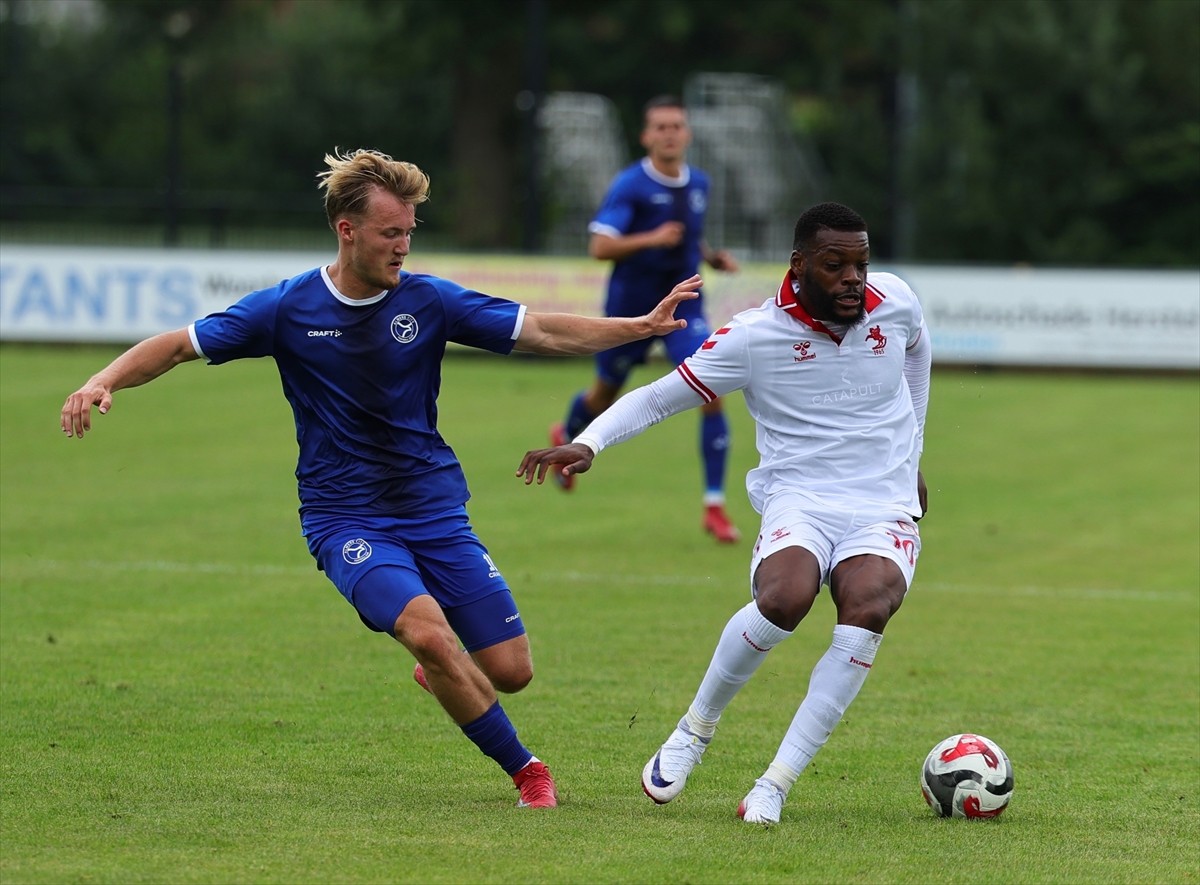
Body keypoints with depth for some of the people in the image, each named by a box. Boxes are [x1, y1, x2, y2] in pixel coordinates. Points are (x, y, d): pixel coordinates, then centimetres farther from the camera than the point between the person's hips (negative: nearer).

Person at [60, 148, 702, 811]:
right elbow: (177, 346, -1)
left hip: (434, 508, 3)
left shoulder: (428, 301, -3)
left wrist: (640, 326, -15)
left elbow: (543, 333, -3)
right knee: (427, 630, -30)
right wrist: (104, 381, -18)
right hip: (346, 519, -3)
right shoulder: (288, 309, -7)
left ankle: (440, 675, 37)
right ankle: (525, 771, -10)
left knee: (510, 671, -2)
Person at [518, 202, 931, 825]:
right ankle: (696, 728, -6)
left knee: (866, 612, -31)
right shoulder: (754, 336, -7)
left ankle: (775, 785, -26)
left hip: (885, 511, 2)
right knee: (784, 598, -35)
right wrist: (588, 443, -17)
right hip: (798, 504, -2)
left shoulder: (893, 301, 2)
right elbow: (659, 397, 0)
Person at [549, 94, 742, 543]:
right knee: (605, 396, 17)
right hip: (631, 306, -3)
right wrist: (652, 240, -33)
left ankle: (714, 505, -12)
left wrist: (712, 256, 2)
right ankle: (566, 437, 55)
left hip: (683, 308, 3)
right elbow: (599, 246, -21)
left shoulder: (698, 184, 3)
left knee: (712, 393, -17)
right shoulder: (630, 185, -15)